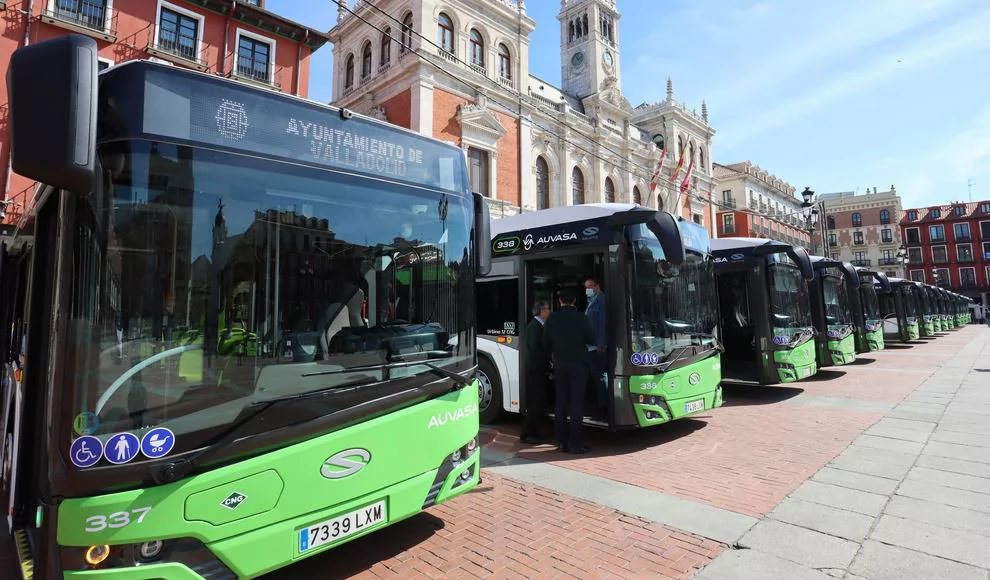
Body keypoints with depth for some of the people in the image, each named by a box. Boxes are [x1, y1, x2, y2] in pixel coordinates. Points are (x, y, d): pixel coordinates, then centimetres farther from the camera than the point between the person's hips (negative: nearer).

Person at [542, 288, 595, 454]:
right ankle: (574, 443, 3)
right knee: (576, 403, 2)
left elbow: (546, 344, 3)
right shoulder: (581, 318, -11)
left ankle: (561, 442, 16)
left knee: (561, 403, 11)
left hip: (559, 365, 3)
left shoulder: (552, 319, -3)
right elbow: (591, 340, -1)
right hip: (578, 365, -3)